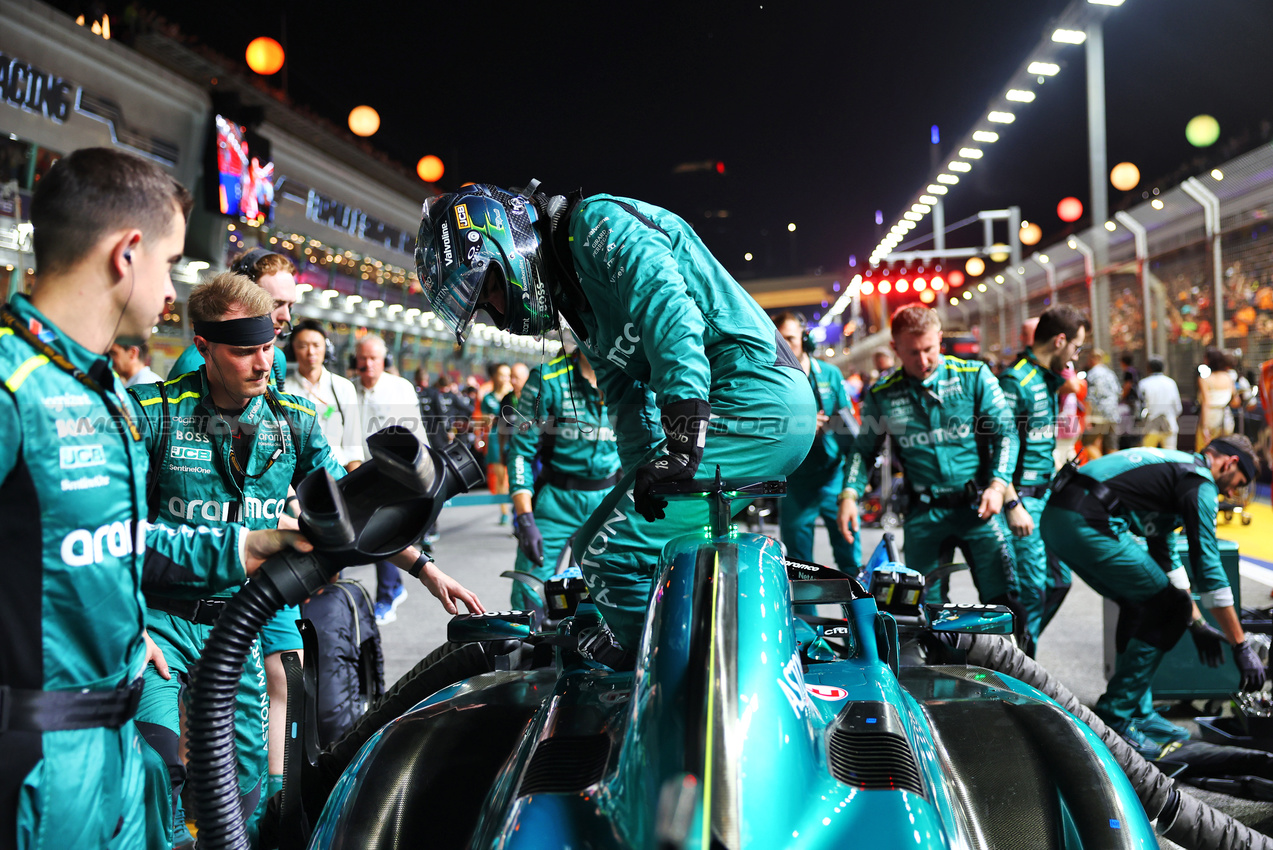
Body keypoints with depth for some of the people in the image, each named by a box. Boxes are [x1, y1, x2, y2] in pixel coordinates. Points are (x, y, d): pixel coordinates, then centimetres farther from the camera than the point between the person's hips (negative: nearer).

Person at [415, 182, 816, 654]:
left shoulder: (597, 223, -6)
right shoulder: (574, 300, 24)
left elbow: (668, 306, -22)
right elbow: (627, 398, 25)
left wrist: (682, 444, -30)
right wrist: (643, 480, 14)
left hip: (754, 396, -11)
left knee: (613, 555, -15)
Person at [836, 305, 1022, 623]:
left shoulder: (974, 376, 1)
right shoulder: (881, 394, 5)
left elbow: (1005, 432, 1)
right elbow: (863, 448, 12)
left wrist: (998, 485, -13)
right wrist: (849, 495, -4)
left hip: (978, 506, -1)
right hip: (923, 514, 1)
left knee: (1004, 601, -6)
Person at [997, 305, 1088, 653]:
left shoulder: (1048, 377, 13)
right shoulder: (1016, 380, -16)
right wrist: (1012, 505, -24)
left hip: (1044, 496, 10)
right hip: (1021, 498, -10)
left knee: (1058, 580, 15)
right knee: (1032, 589, -6)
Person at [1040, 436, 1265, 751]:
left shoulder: (1171, 467, 31)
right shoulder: (1201, 484, 2)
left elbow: (1165, 557, 37)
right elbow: (1208, 569, -1)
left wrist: (1197, 623, 39)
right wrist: (1241, 645, 6)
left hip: (1054, 519, 10)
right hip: (1088, 524, -10)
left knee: (1141, 604, 23)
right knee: (1170, 609, 2)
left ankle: (1138, 714, 25)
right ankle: (1114, 716, 5)